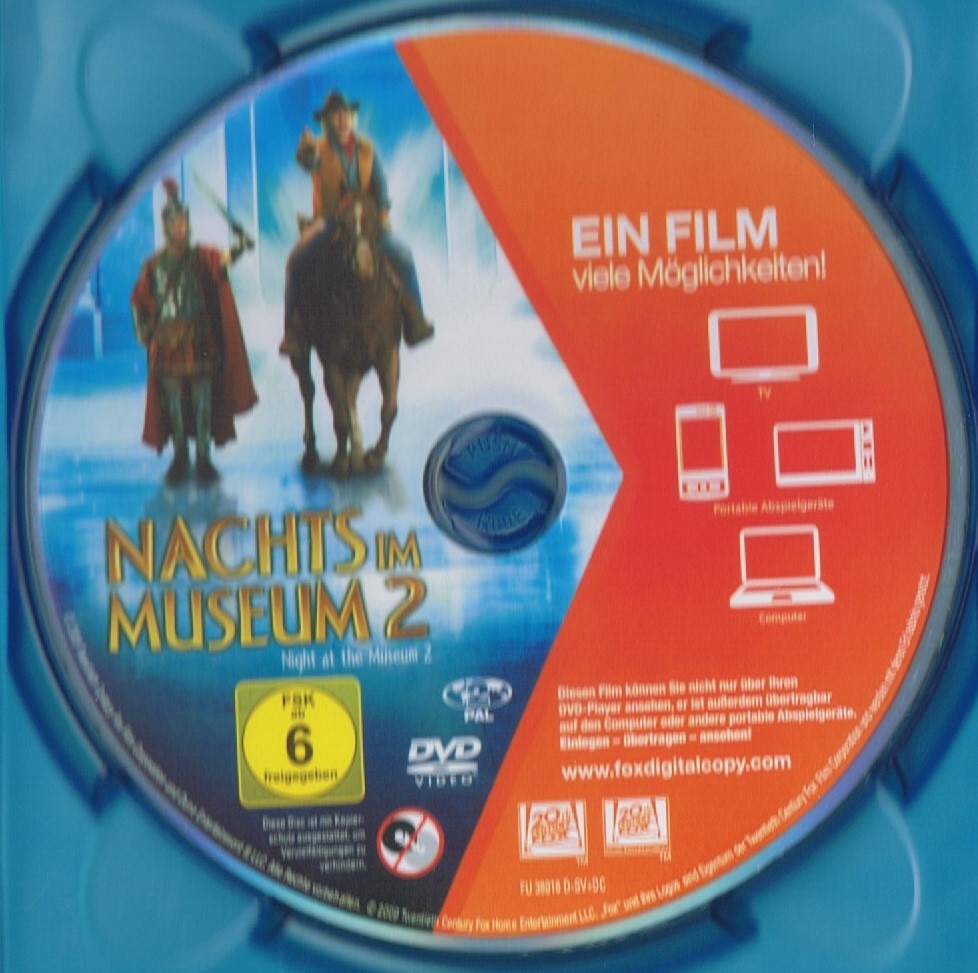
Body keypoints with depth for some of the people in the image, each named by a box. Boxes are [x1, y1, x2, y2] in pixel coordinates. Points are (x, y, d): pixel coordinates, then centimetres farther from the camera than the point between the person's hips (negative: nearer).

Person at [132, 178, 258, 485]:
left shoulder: (201, 257, 1)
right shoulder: (153, 266, 7)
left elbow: (221, 261, -21)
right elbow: (139, 301, 16)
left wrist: (235, 250, -42)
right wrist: (143, 331, 5)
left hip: (199, 342, -2)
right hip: (167, 343, 2)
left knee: (203, 400, -1)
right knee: (173, 403, 4)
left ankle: (204, 458, 7)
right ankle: (180, 458, 14)